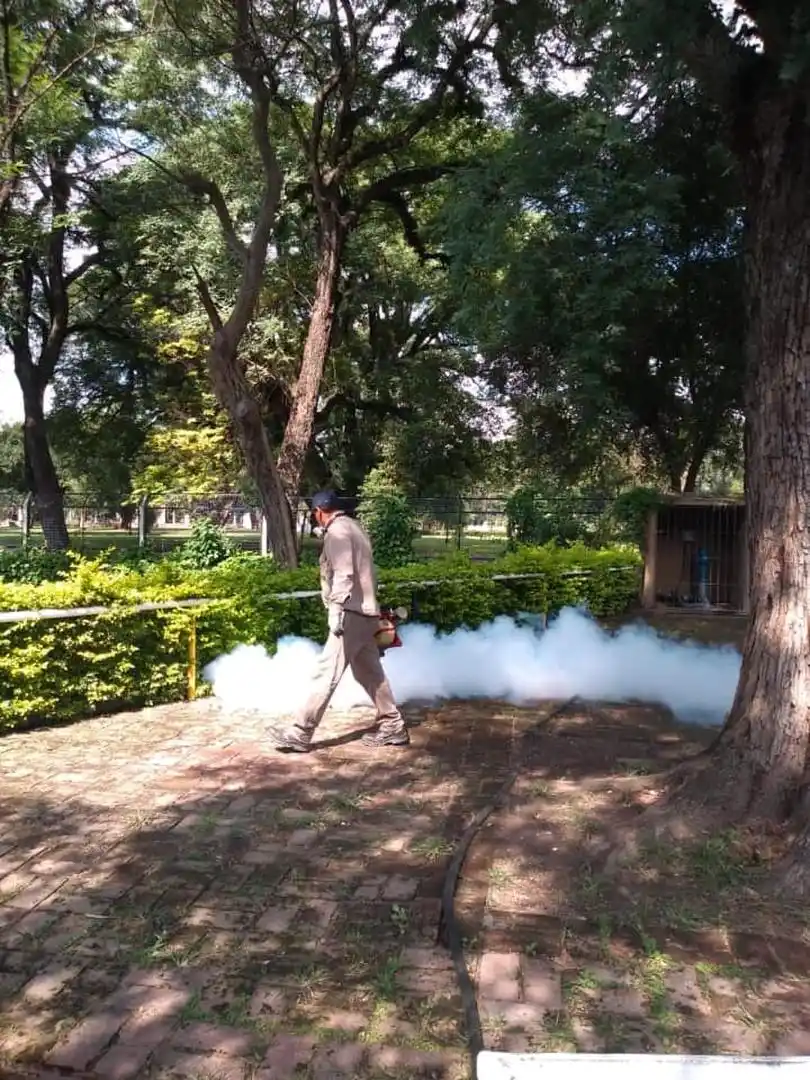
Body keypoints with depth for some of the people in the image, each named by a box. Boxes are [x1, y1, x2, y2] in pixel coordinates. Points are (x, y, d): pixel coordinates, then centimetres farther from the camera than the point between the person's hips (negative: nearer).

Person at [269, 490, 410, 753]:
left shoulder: (337, 531, -11)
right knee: (370, 673, 15)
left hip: (351, 614, -10)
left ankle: (300, 734, -2)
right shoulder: (353, 526, 18)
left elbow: (343, 575, -22)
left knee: (326, 674, -7)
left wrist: (336, 611, -24)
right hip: (365, 612, 10)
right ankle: (392, 728, 21)